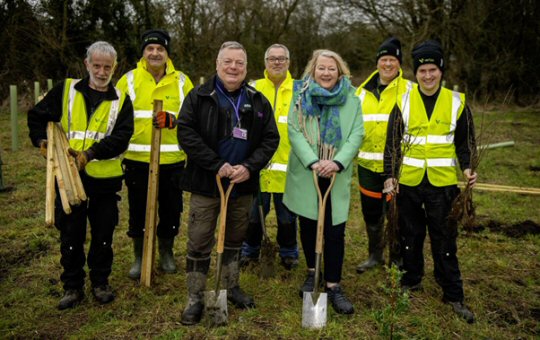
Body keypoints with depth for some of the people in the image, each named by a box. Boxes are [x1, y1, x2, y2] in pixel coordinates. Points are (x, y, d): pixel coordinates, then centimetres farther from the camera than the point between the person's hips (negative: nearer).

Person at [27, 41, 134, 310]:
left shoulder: (120, 100, 3)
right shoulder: (66, 90, 4)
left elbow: (121, 137, -8)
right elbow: (37, 116, 11)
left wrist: (92, 152, -21)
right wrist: (42, 140, -8)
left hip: (105, 177, 0)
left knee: (103, 234, 10)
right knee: (71, 234, 9)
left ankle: (101, 282, 28)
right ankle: (72, 286, 24)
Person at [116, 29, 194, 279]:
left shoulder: (181, 81, 4)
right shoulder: (129, 80, 3)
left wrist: (173, 119, -19)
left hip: (172, 160, 1)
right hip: (137, 160, 0)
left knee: (170, 209, 12)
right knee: (137, 211, 10)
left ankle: (166, 253, 32)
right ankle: (139, 256, 28)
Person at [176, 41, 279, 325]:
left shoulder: (258, 101, 6)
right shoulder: (199, 97, -3)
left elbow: (271, 139, 4)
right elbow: (186, 133, -11)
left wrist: (249, 167, -12)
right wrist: (217, 165, -18)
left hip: (243, 185, 3)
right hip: (206, 183, -3)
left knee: (235, 240, 17)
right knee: (199, 244, 2)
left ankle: (231, 287, 35)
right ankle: (195, 299, 16)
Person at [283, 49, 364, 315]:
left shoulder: (351, 99, 3)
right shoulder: (301, 96, 2)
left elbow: (357, 134, -5)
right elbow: (294, 132, -8)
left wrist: (337, 162, -21)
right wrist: (313, 162, -21)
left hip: (337, 177, 0)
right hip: (305, 174, 1)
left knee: (335, 231, -2)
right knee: (308, 226, 13)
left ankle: (333, 286, 10)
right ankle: (312, 273, 33)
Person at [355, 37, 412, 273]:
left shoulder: (409, 90, -2)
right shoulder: (363, 91, 10)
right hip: (368, 164, 4)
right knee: (371, 212, 15)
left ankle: (396, 259, 25)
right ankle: (375, 255, 34)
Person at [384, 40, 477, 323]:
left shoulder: (456, 101, 1)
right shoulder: (403, 101, 0)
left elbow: (464, 141, 8)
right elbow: (392, 142, 2)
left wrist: (467, 168, -7)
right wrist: (390, 174, -4)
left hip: (443, 183, 0)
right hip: (408, 182, 1)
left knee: (445, 239, 6)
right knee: (410, 234, 14)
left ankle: (453, 294, 19)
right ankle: (411, 279, 34)